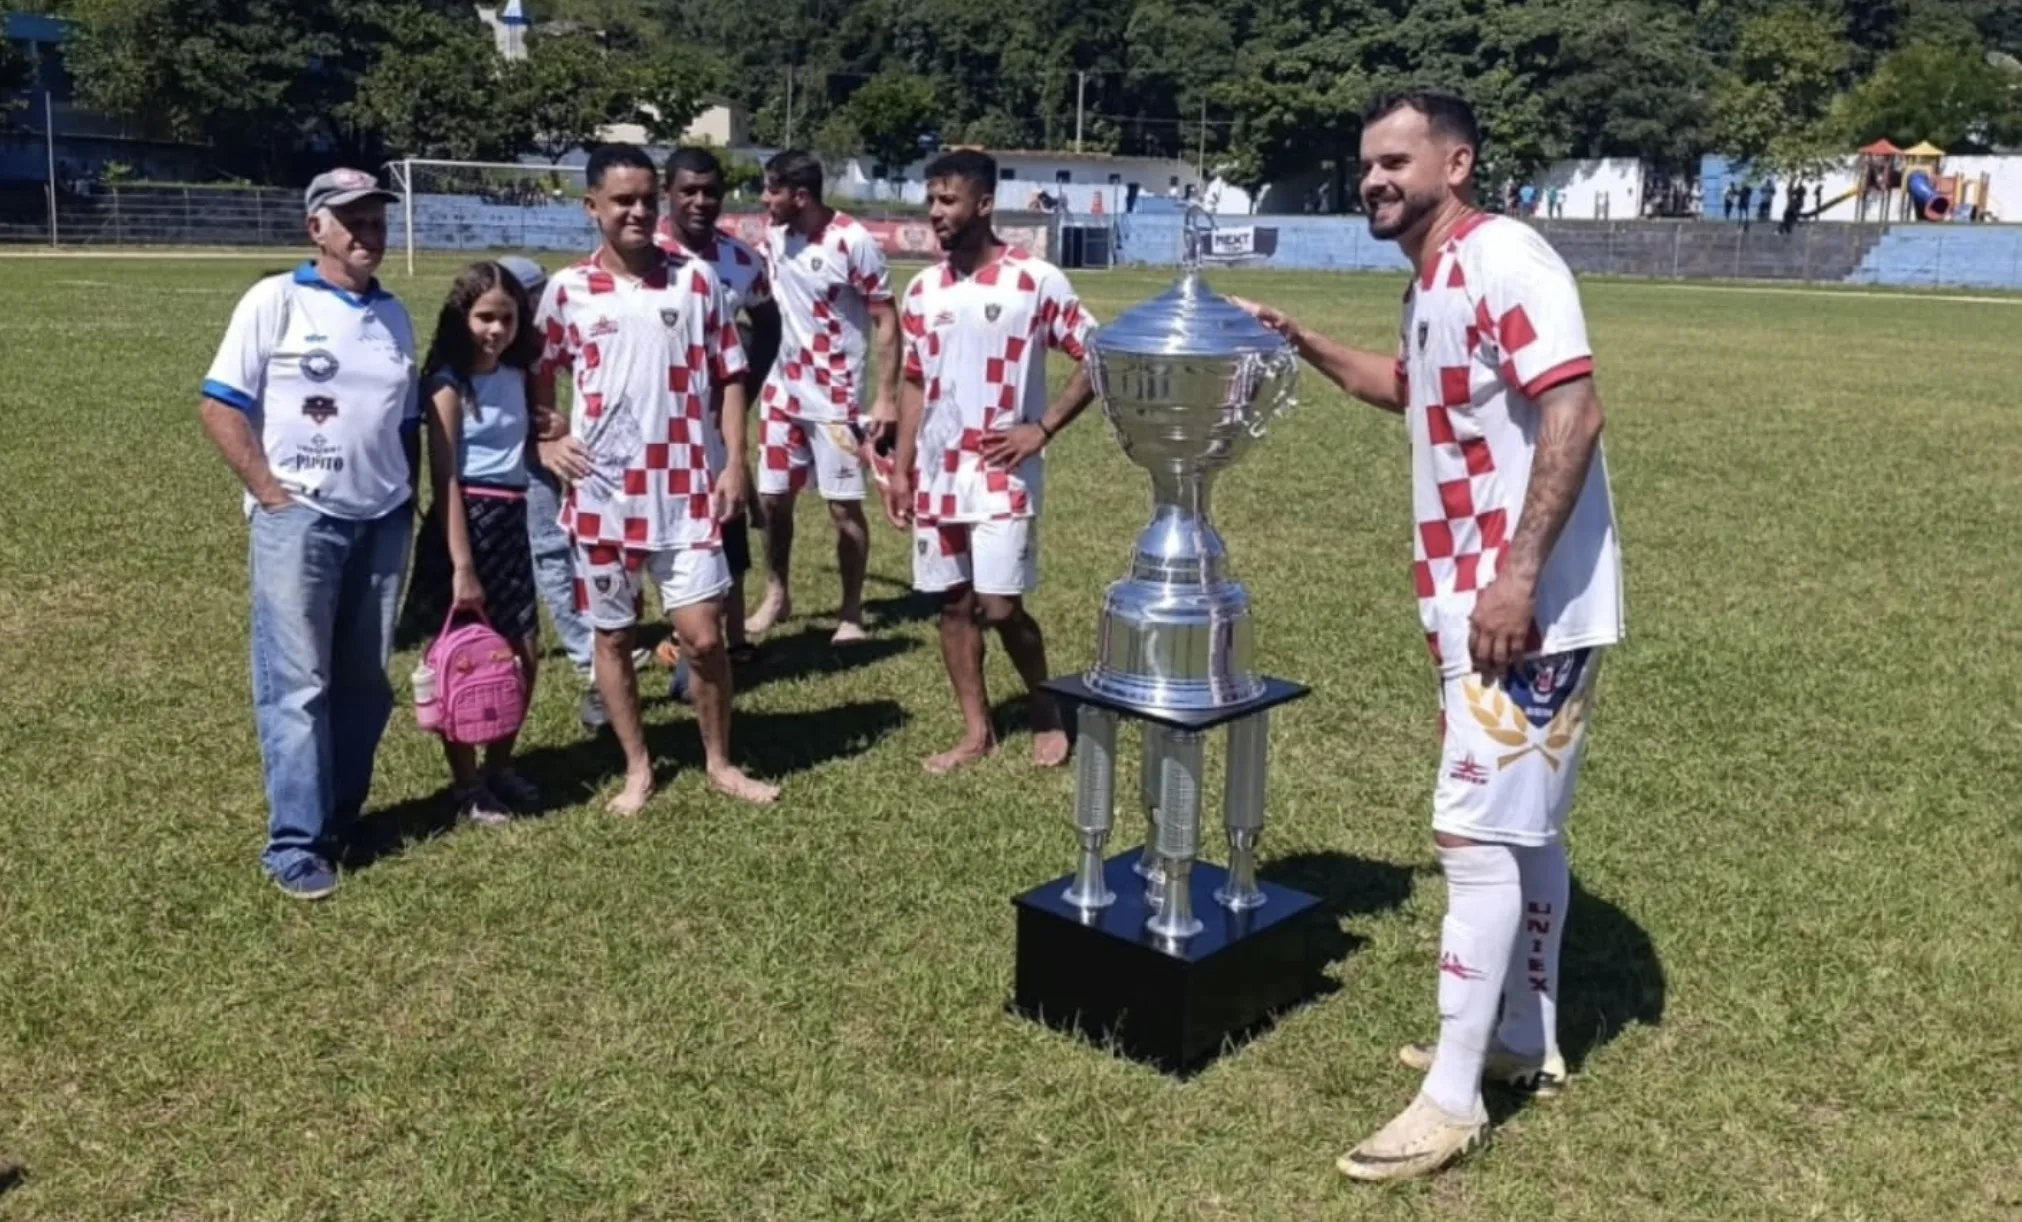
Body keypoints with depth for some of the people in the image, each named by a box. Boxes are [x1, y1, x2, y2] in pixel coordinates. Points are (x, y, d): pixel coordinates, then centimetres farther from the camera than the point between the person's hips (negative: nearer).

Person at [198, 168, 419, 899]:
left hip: (381, 522, 5)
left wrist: (411, 501, 10)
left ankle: (340, 820, 22)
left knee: (366, 683, 9)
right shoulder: (275, 302, -3)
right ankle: (295, 843, 2)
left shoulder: (395, 315, 13)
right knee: (297, 685, -4)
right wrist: (267, 489, -12)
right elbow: (219, 408, -6)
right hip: (298, 519, -5)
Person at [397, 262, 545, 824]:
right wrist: (462, 565, -20)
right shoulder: (449, 384, -11)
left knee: (525, 656, 10)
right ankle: (466, 785, 16)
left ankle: (499, 766, 29)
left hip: (511, 522, 7)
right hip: (464, 523, -7)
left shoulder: (515, 376, 8)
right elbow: (444, 480, -16)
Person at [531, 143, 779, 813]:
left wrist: (734, 463, -2)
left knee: (703, 635, -1)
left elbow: (728, 377, 5)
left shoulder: (696, 279, 1)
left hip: (684, 491, -1)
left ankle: (720, 761, 19)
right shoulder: (568, 289, 1)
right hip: (602, 495, 1)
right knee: (613, 635, 10)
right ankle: (637, 768, 26)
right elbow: (537, 376, 12)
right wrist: (544, 441, -4)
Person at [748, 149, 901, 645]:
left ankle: (852, 612, 13)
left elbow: (887, 322, -14)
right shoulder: (774, 233, 1)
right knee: (773, 498, 10)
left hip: (834, 398, -6)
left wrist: (887, 398, -18)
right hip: (782, 392, 6)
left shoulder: (853, 242, -17)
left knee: (844, 506, 0)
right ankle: (776, 596, 26)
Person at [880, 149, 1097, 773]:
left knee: (1001, 607, -7)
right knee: (954, 604, 9)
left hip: (1003, 478, -5)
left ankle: (1048, 712, 18)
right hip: (937, 478, 5)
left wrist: (1042, 429, -10)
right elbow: (914, 383, 13)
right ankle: (976, 732, 21)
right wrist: (901, 469, 7)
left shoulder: (1036, 281, -8)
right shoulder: (923, 290, 8)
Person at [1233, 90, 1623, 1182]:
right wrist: (1300, 342, 20)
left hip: (1530, 606, -10)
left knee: (1477, 835, -7)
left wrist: (1516, 576, -29)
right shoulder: (1434, 282, 14)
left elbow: (1574, 413, -25)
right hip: (1475, 600, 10)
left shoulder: (1502, 258, -15)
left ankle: (1452, 1101, 3)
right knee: (1523, 828, 17)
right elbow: (1413, 390, 33)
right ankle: (1526, 1043, 31)